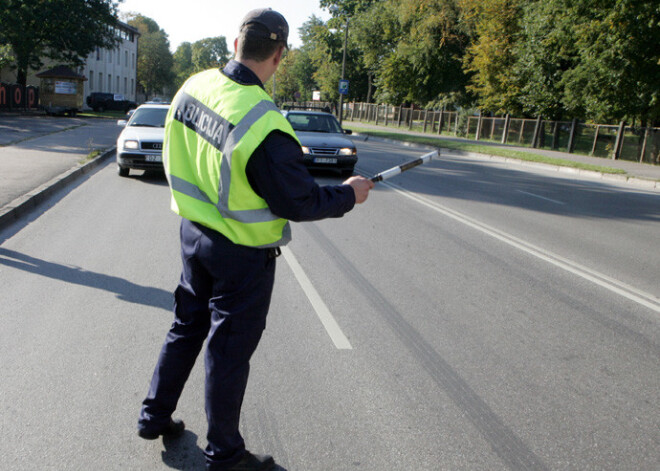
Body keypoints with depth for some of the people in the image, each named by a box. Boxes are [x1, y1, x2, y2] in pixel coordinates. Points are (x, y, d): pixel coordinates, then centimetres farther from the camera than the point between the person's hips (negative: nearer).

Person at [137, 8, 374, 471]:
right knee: (229, 351, 8)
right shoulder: (265, 126, -28)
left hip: (195, 232, 7)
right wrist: (348, 194, -4)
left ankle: (155, 416, 42)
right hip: (243, 253, -7)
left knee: (187, 327, 25)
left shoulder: (193, 87, -4)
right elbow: (300, 203, -22)